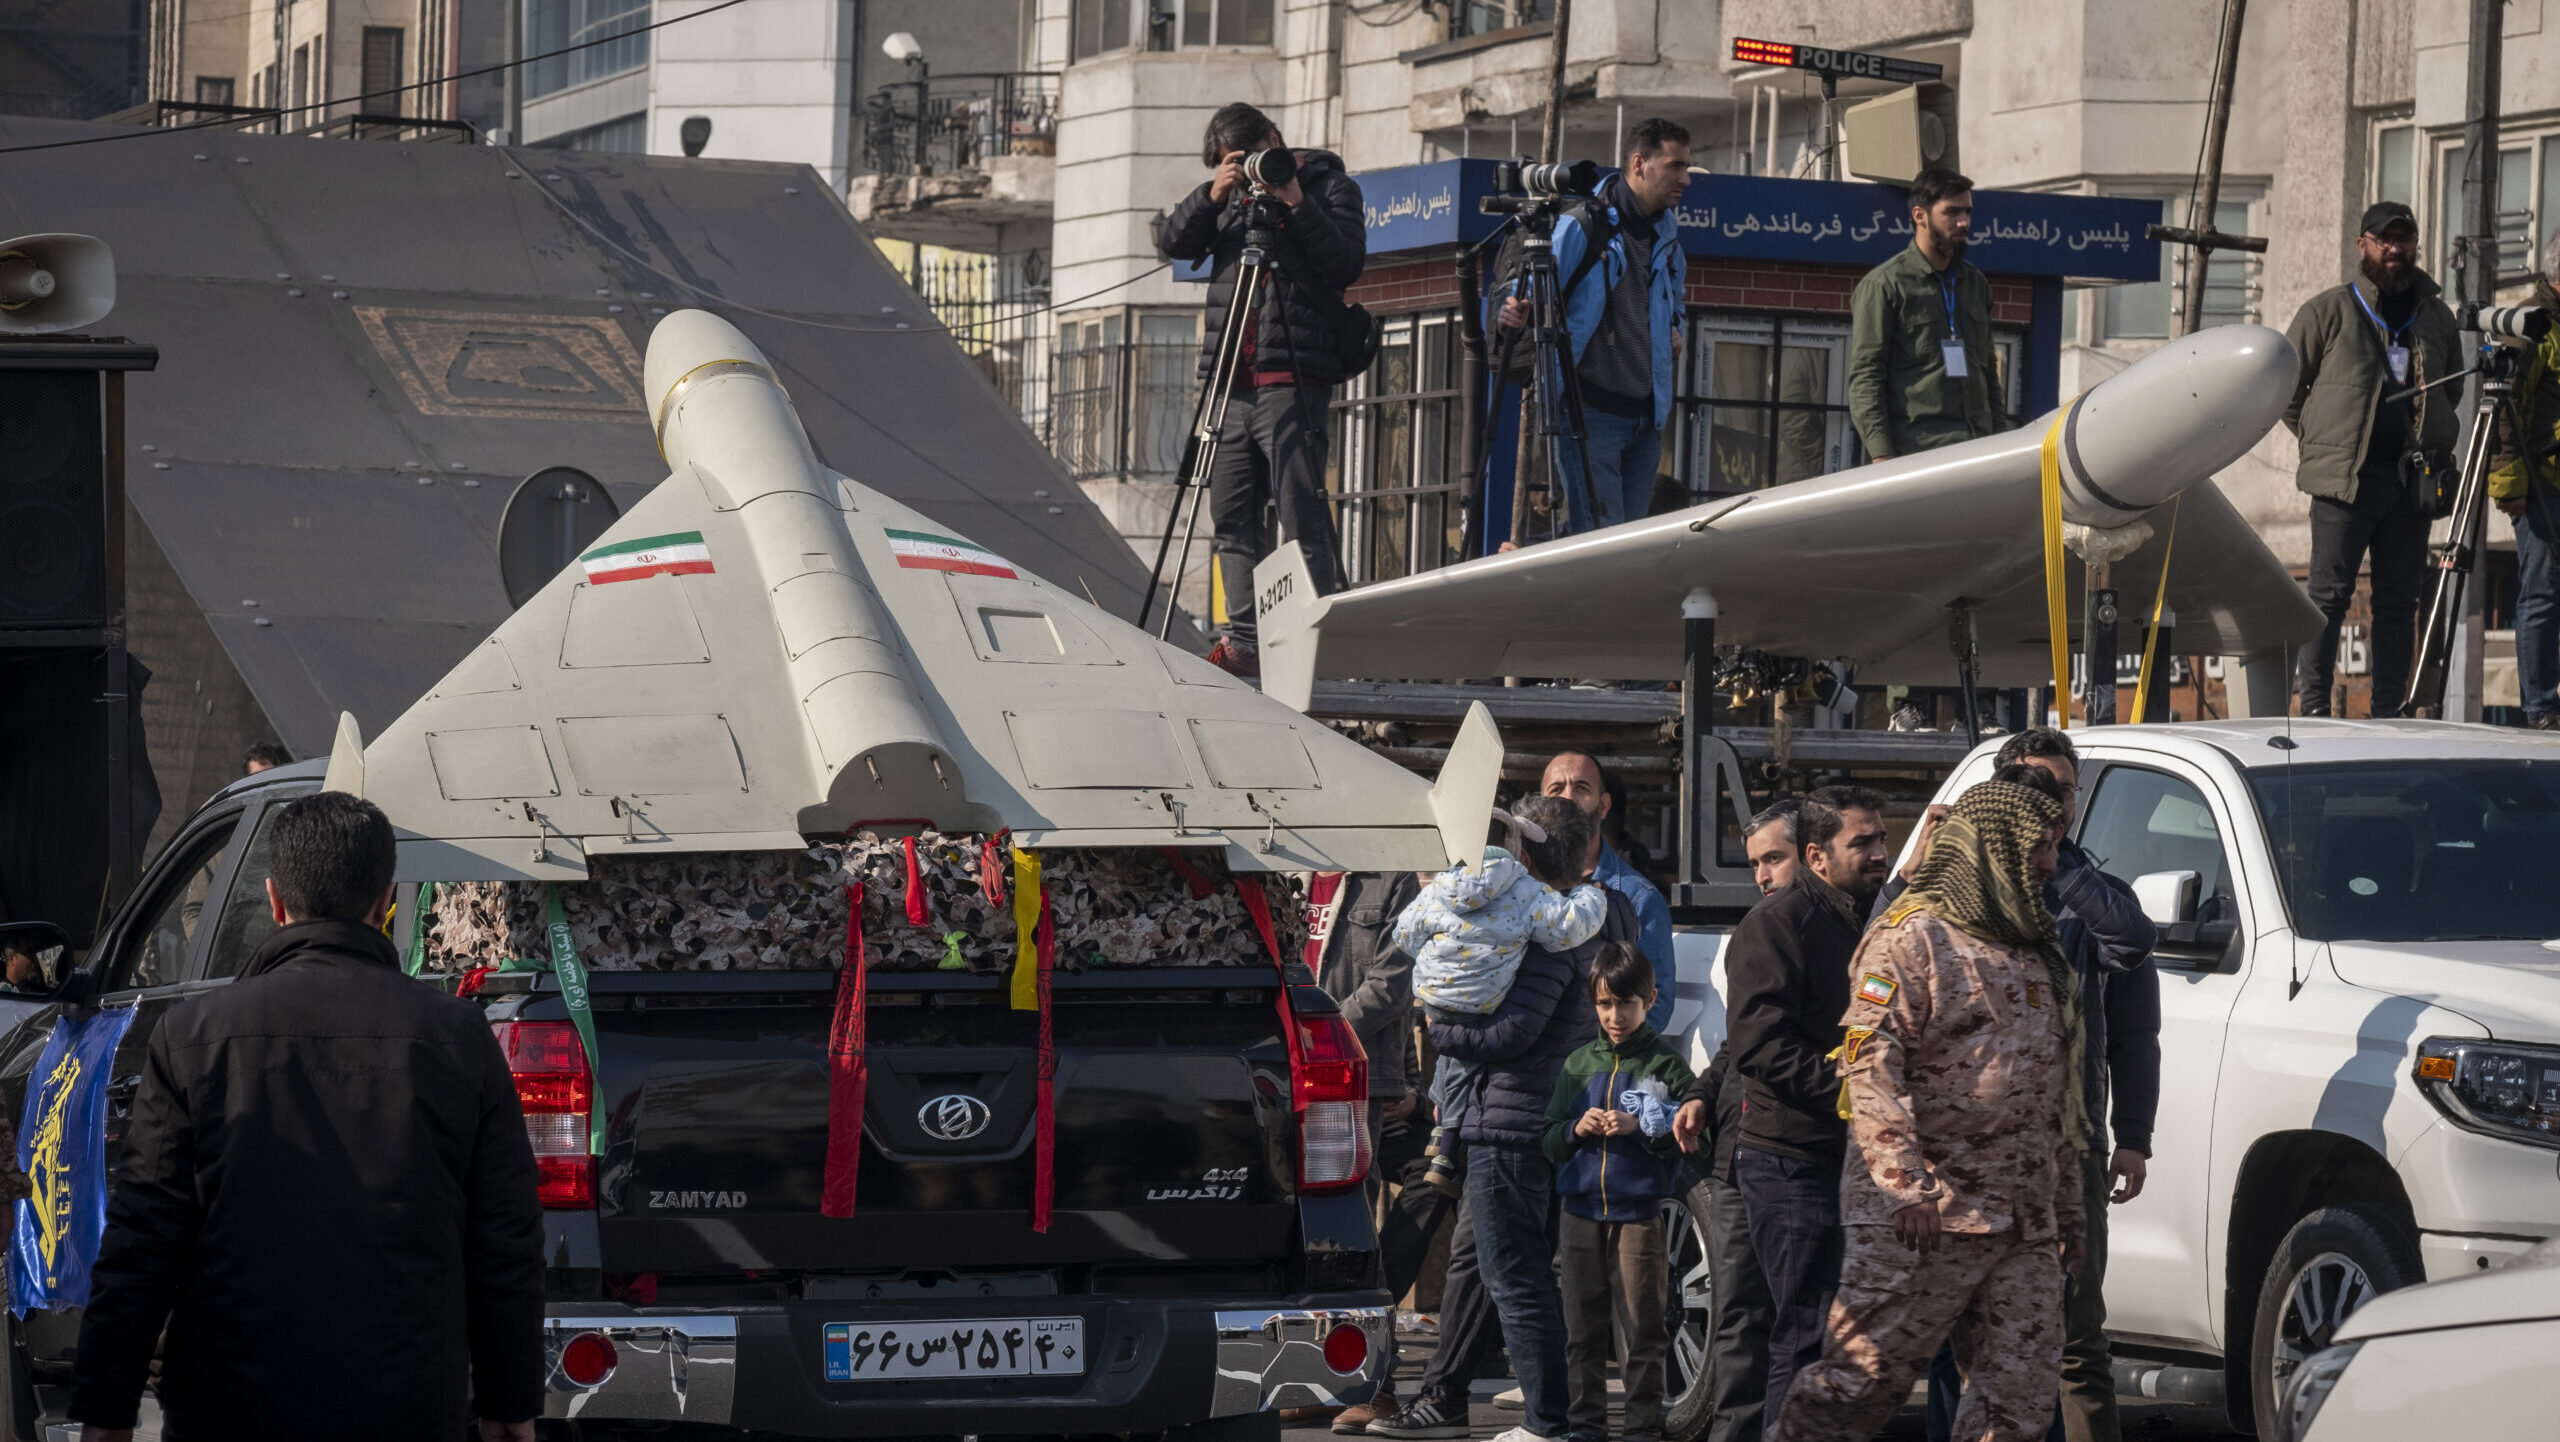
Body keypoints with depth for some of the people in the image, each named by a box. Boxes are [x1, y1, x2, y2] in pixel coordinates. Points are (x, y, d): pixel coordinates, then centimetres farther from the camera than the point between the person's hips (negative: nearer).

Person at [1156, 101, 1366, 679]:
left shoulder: (1329, 187, 3)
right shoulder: (1232, 194, 18)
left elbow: (1346, 262, -10)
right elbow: (1173, 242, 10)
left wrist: (1297, 204, -17)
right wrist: (1211, 196, -5)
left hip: (1292, 378, -7)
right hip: (1234, 381, 7)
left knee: (1301, 512, -11)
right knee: (1232, 515, 6)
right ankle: (1244, 641, 9)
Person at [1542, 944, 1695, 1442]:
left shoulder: (1665, 1065, 0)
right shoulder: (1578, 1065, 13)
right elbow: (1548, 1140, 15)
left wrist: (1639, 1128, -18)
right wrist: (1576, 1130, -5)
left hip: (1641, 1214, -4)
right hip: (1582, 1210, 4)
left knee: (1642, 1330, -3)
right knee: (1583, 1331, 7)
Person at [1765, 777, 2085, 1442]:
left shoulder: (2039, 956, 21)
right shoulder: (1914, 939, -5)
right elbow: (1870, 1063, -15)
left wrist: (2068, 1211, 23)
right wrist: (1906, 1183, -24)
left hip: (2024, 1228, 8)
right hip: (1928, 1217, -7)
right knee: (1865, 1374, -7)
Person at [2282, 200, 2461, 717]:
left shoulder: (2436, 317, 16)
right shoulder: (2327, 312, 5)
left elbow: (2452, 391, 28)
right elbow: (2283, 386, 8)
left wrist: (2433, 447, 17)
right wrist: (2323, 439, 5)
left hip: (2412, 481, 4)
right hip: (2344, 480, -4)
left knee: (2399, 600, 4)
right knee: (2330, 594, -6)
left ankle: (2389, 711, 7)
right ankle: (2313, 705, -5)